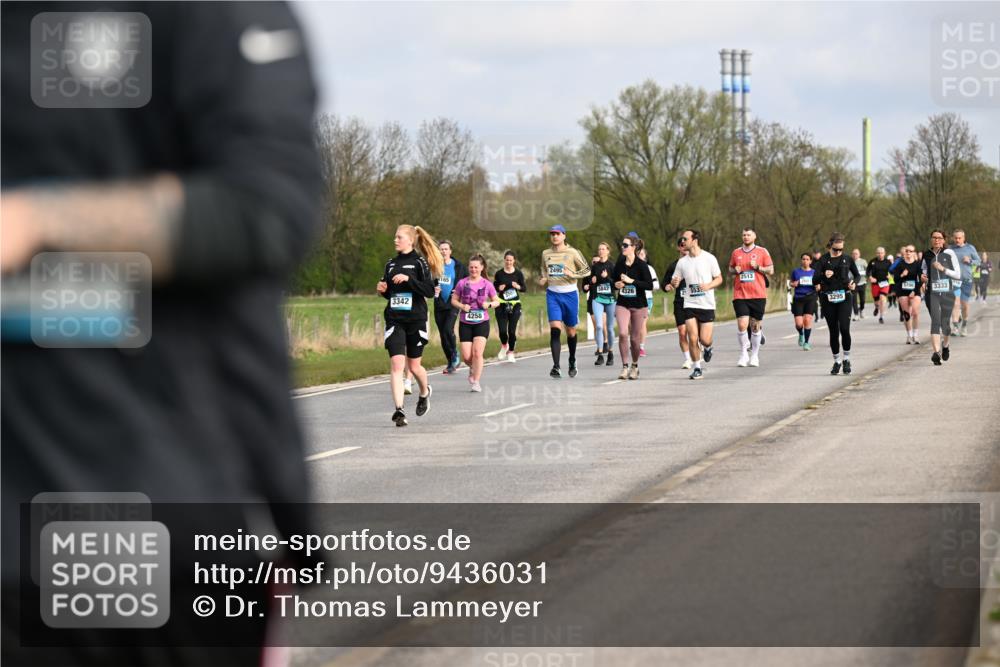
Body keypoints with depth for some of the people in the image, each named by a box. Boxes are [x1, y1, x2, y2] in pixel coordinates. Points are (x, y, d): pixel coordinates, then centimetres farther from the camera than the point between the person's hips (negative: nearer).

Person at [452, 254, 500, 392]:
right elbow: (454, 300, 7)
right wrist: (462, 306, -12)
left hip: (482, 323, -1)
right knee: (466, 357, -4)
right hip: (465, 323, 1)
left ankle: (476, 382, -6)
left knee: (477, 352, -16)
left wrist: (489, 304, -13)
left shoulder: (487, 284, 0)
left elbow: (497, 301, 9)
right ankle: (473, 368, 32)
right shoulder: (462, 283, 0)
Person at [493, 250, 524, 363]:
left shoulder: (518, 273, 1)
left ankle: (511, 352, 15)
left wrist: (518, 286, -17)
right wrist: (499, 288, -13)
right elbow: (494, 287, 8)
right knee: (502, 330, -7)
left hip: (515, 304, 0)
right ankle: (504, 346, 25)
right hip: (502, 305, 0)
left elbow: (524, 288, 3)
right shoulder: (499, 273, 2)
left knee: (512, 330, -5)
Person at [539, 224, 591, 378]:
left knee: (571, 331, 9)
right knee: (555, 330, -15)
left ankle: (572, 362, 33)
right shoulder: (546, 254, 8)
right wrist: (543, 281, 2)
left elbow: (587, 270, 0)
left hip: (569, 294, -1)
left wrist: (573, 274, -16)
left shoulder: (572, 253, -3)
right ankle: (556, 367, -20)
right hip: (552, 295, 1)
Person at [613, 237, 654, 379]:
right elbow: (614, 280, 16)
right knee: (622, 333, -17)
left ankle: (635, 366, 25)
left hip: (638, 305, -2)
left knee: (635, 337, 4)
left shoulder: (641, 265, -10)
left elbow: (649, 285, -16)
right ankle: (625, 367, -12)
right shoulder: (620, 263, 2)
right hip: (622, 304, 2)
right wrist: (616, 285, -7)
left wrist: (632, 281, -22)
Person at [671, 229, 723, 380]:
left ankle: (708, 348, 32)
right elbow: (674, 282, 10)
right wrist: (674, 283, -14)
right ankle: (697, 369, 6)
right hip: (690, 304, 2)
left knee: (704, 339, -5)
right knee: (692, 339, -8)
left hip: (707, 305, -2)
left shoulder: (709, 258, -4)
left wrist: (708, 286, -17)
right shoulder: (682, 262, 4)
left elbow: (719, 278, 3)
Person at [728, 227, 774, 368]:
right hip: (740, 295, 1)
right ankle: (744, 353, 4)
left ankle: (754, 355, 18)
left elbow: (771, 271, 3)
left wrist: (757, 267, -11)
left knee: (755, 326, 5)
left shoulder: (762, 252, 3)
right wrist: (735, 271, -2)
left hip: (758, 295, -1)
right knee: (742, 325, -11)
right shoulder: (736, 253, 10)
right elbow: (730, 270, 20)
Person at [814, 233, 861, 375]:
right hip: (828, 299, 0)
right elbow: (815, 280, -6)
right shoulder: (823, 260, 2)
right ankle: (836, 361, 19)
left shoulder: (847, 259, 7)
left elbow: (857, 275, 19)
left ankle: (847, 359, 1)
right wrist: (824, 275, -27)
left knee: (844, 328, -14)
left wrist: (854, 282, -3)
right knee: (833, 331, 5)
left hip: (844, 298, 0)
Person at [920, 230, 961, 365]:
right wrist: (923, 277, -2)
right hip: (932, 293, 0)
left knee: (945, 323, 5)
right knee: (935, 321, -16)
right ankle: (936, 352, -24)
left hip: (947, 293, 0)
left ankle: (945, 345, 36)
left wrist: (943, 269, -13)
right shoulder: (926, 254, 7)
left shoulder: (950, 254, 0)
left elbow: (958, 275, 0)